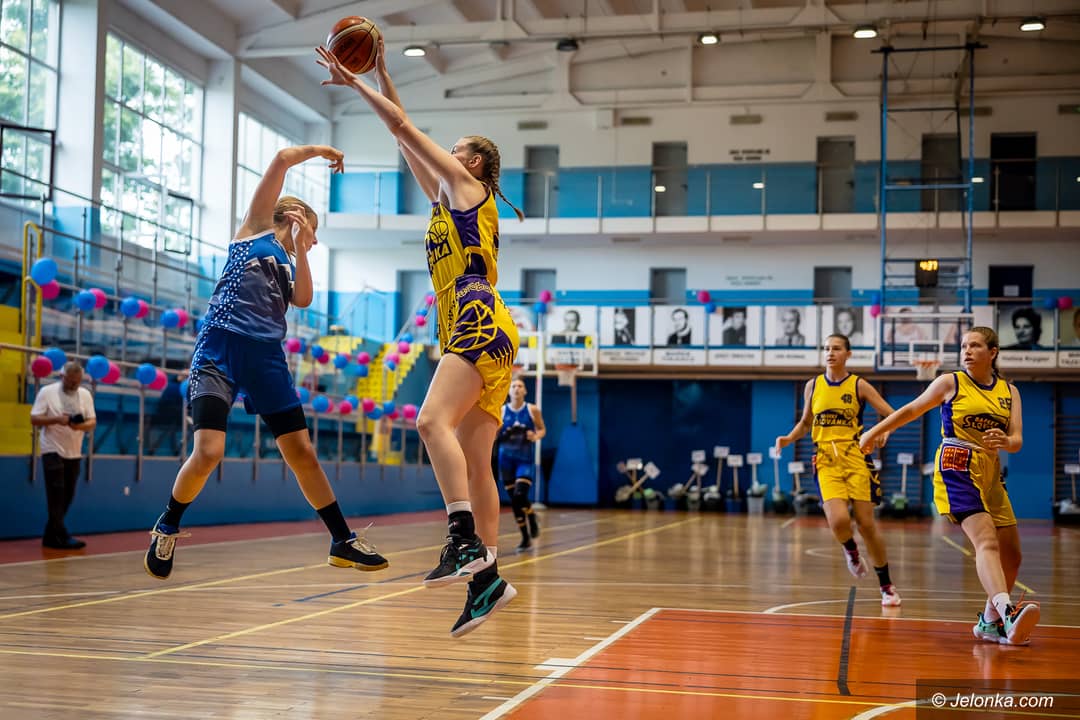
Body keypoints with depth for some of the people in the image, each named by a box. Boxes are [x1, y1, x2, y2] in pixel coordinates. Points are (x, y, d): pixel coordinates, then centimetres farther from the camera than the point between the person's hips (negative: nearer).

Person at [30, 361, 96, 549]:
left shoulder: (85, 395, 7)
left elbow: (92, 422, 4)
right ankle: (62, 537, -8)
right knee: (56, 495, -8)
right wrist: (56, 419, -23)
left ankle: (50, 535, 19)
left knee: (67, 496, 8)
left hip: (74, 453, 5)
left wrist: (81, 425, -19)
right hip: (53, 451, -5)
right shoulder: (47, 392, -5)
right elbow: (34, 419, -8)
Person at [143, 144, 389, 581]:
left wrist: (299, 251, 4)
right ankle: (167, 528, 9)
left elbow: (303, 300, 4)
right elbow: (281, 160, 5)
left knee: (302, 453, 4)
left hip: (267, 355, 6)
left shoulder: (291, 266, 26)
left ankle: (344, 542, 12)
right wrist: (319, 150, 18)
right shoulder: (256, 227, 12)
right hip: (220, 347, -6)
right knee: (208, 452, -16)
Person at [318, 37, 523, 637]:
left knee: (434, 421, -27)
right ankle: (487, 578, 2)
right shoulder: (449, 198, 29)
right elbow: (406, 138, 33)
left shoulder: (466, 184, 7)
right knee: (473, 462, 3)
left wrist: (354, 83, 16)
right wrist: (380, 75, 35)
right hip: (477, 333, 9)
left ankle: (466, 543, -37)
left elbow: (403, 127, 7)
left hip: (479, 320, -9)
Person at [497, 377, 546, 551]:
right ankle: (525, 538, 17)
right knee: (514, 500, 4)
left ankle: (533, 521, 12)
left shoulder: (532, 410, -4)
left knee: (520, 495, -20)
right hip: (506, 460, 2)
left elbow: (542, 429, 6)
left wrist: (535, 436, -15)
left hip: (525, 460, -2)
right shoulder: (501, 411, -1)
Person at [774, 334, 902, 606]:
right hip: (826, 461, 1)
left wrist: (884, 430, -24)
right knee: (838, 520, -20)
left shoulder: (859, 385, 0)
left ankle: (886, 586, 14)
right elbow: (805, 422, 21)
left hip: (856, 458, -1)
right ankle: (851, 551, 17)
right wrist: (788, 439, 4)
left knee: (866, 524, -3)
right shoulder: (813, 386, 9)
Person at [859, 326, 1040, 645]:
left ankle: (990, 622, 26)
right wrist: (874, 432, 17)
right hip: (956, 469, -6)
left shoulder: (1009, 391, 10)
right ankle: (1008, 613, -45)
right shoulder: (950, 383, 0)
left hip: (990, 475, 6)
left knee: (1011, 555, 10)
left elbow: (1017, 440, 2)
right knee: (986, 541, -27)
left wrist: (1005, 441, -22)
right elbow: (912, 410, 12)